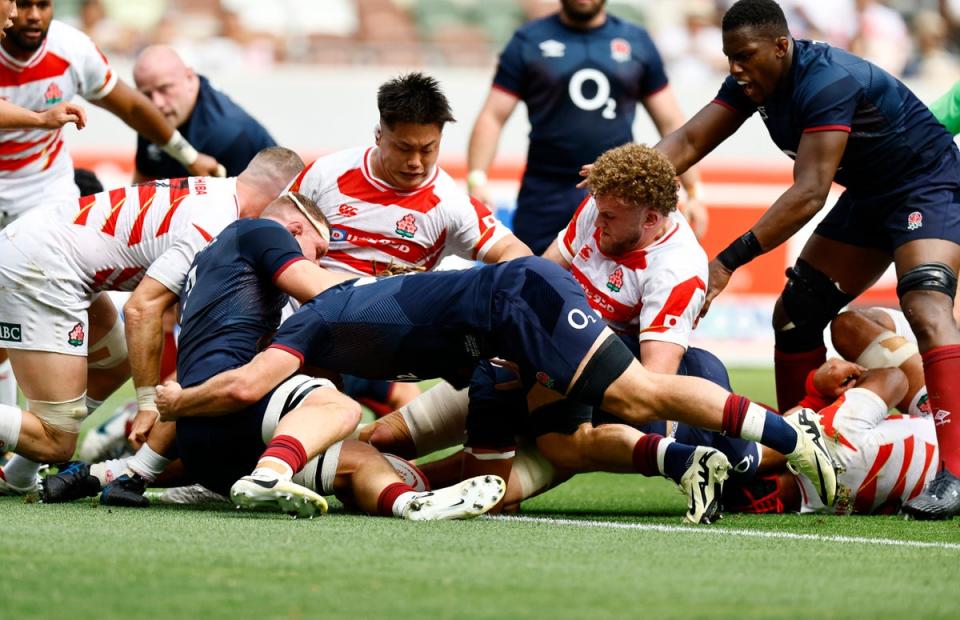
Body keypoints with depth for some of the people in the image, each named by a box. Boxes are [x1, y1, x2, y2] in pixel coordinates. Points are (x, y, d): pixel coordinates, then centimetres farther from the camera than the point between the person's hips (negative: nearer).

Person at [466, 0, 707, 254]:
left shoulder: (637, 42, 10)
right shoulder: (529, 41, 5)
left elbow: (671, 123, 13)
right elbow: (493, 118, 1)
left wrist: (694, 192, 6)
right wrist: (477, 181, -13)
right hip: (545, 196, -1)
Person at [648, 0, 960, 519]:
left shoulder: (827, 82, -31)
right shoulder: (754, 82, -5)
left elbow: (810, 192, -35)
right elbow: (690, 141, -9)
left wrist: (729, 261, -38)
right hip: (870, 197, 10)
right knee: (794, 314, 5)